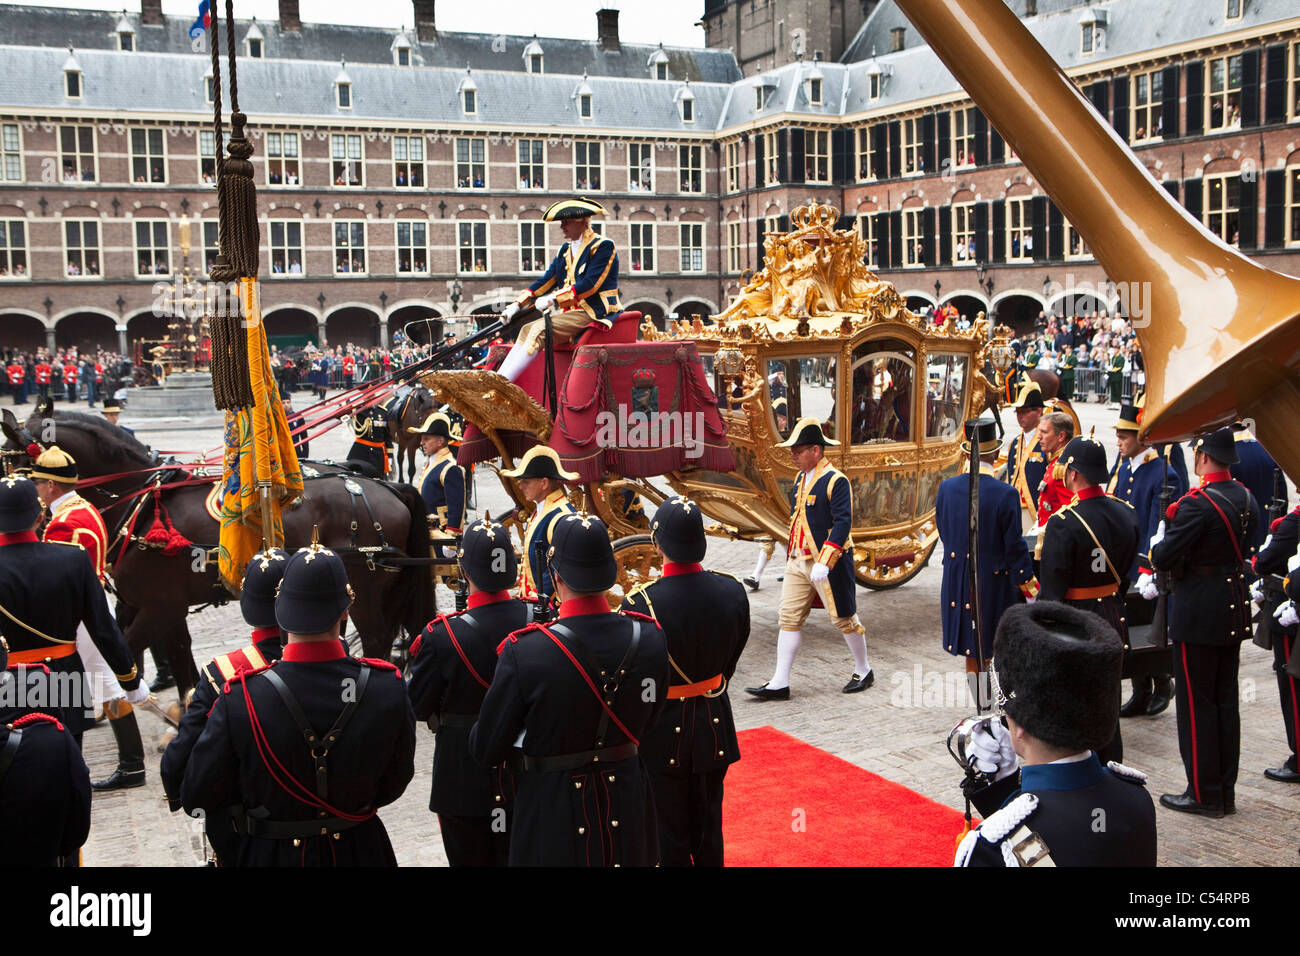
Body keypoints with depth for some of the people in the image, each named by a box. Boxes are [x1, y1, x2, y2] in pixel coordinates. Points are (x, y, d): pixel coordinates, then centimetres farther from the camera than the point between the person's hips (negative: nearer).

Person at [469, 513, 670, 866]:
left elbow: (485, 750, -14)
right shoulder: (650, 638, -12)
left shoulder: (524, 652, -25)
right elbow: (647, 721, 4)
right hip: (627, 806, 3)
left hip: (554, 819, -3)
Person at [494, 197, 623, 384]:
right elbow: (548, 279, 14)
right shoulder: (566, 249, 18)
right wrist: (518, 304, 2)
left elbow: (590, 284, -17)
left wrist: (553, 299, -19)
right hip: (572, 312, 8)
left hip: (596, 315, -8)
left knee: (540, 328, -24)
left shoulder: (604, 246, -7)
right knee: (527, 330, -10)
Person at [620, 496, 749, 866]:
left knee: (670, 836, 13)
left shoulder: (641, 603, -25)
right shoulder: (732, 591, -12)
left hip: (663, 733, -3)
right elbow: (731, 662, 2)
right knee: (708, 826, 20)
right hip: (714, 726, 4)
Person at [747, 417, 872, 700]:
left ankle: (863, 671, 26)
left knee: (843, 618, 6)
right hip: (798, 561, 8)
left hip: (829, 564, -8)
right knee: (789, 618, 3)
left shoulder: (835, 481, -15)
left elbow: (843, 523, -22)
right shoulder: (800, 479, 11)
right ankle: (779, 683, 5)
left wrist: (823, 563, -27)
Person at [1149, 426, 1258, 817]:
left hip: (1198, 614, -8)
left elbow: (1163, 559, -20)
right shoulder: (1246, 498, 4)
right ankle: (1226, 791, 23)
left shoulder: (1197, 504, -21)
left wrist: (1159, 540, -1)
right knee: (1226, 700, 14)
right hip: (1234, 610, 8)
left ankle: (1204, 793, 8)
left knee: (1196, 702, 2)